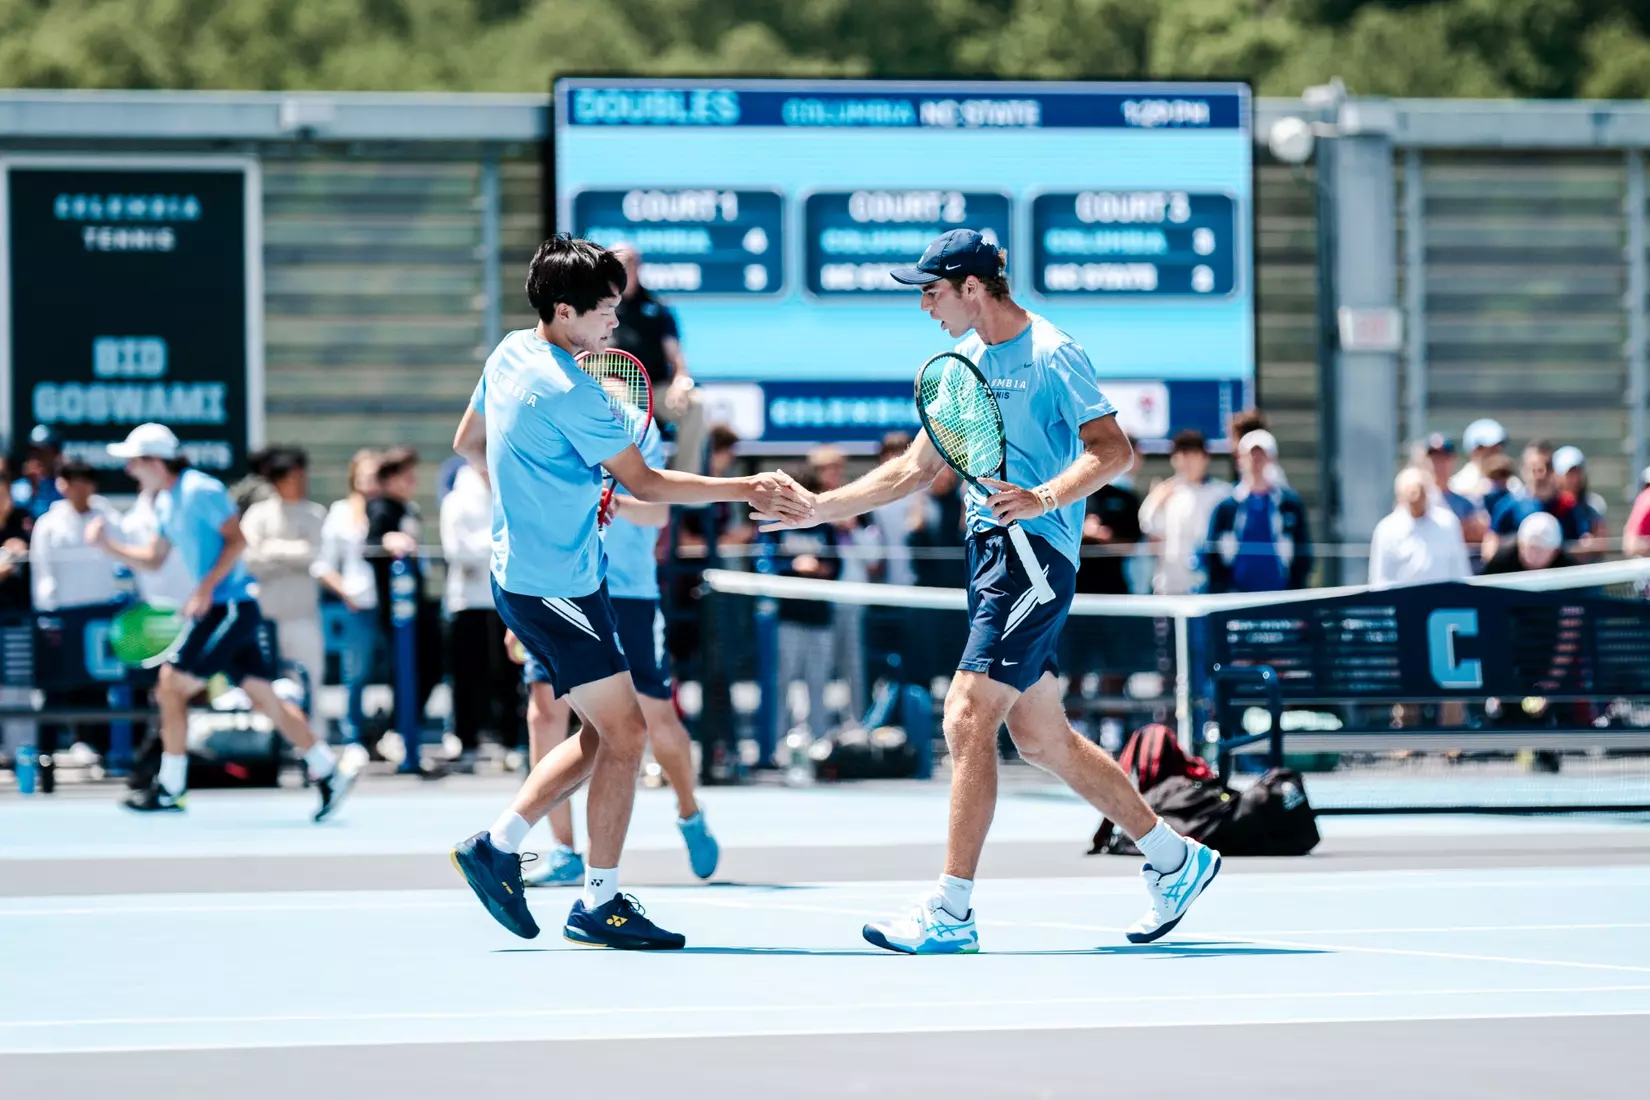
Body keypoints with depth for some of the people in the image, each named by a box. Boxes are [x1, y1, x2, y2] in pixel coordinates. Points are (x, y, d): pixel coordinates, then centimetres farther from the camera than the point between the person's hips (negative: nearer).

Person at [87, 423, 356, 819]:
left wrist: (207, 587, -23)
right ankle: (329, 773, 10)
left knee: (172, 685, -8)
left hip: (229, 605, -9)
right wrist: (109, 544, 11)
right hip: (217, 609, 9)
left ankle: (169, 789, -2)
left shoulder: (200, 490, -13)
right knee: (263, 697, 9)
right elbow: (153, 558, 24)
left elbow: (236, 539, -17)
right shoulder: (165, 502, 15)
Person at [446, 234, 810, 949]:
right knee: (625, 735, -4)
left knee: (602, 735, 15)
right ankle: (599, 904, 0)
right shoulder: (570, 392, -22)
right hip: (556, 588, -10)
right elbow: (646, 484, -16)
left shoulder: (510, 354, 6)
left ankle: (497, 846, 17)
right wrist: (747, 489, -12)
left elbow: (469, 444, 21)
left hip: (524, 571, 10)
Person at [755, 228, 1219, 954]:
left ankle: (949, 912, -15)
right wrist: (818, 508, 16)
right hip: (990, 549, 9)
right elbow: (917, 468, 21)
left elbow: (1113, 449, -15)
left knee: (968, 719, -15)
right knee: (1041, 738, 12)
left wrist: (1045, 497, -30)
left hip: (1036, 552, -9)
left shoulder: (1050, 355, -10)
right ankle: (1173, 859, 25)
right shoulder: (964, 359, 15)